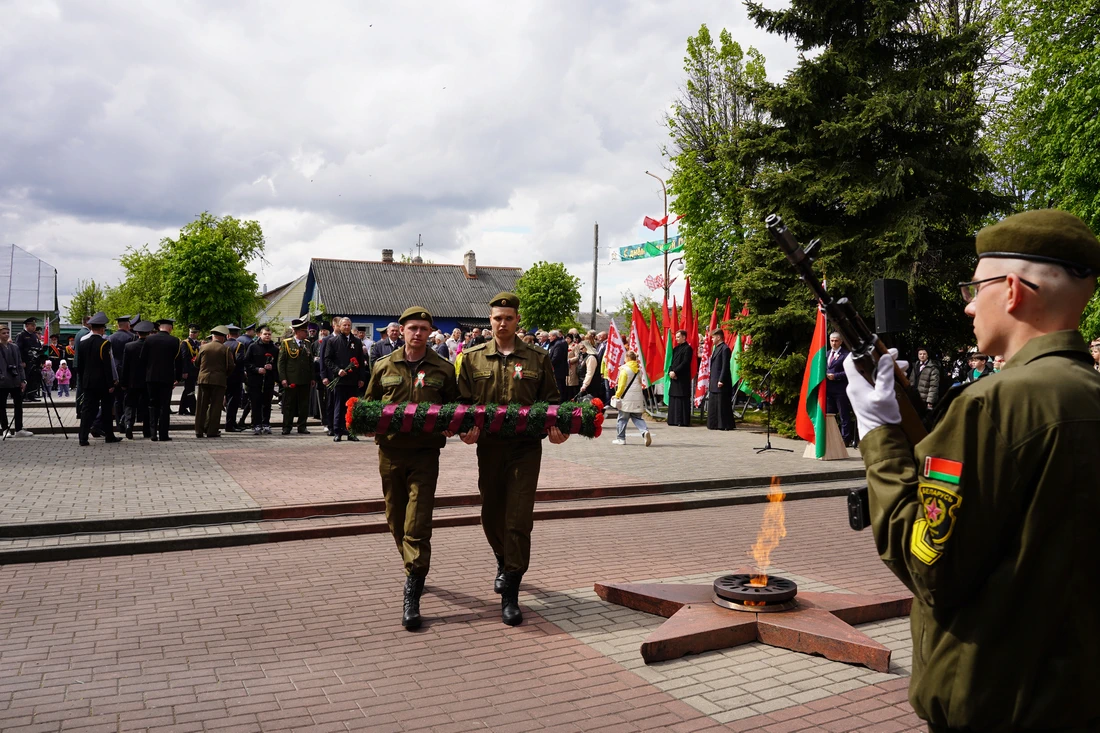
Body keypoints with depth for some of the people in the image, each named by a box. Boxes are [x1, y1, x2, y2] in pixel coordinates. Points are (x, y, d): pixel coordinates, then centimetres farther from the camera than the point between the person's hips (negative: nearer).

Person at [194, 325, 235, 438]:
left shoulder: (203, 347, 4)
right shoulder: (225, 349, -5)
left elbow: (196, 363, 11)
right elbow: (231, 366, -6)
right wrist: (226, 374, 13)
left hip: (203, 379, 3)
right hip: (219, 380, -3)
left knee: (201, 406, 8)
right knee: (215, 406, 3)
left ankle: (199, 430, 10)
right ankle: (212, 431, 2)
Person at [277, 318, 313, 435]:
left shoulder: (307, 344, 12)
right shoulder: (286, 343, -1)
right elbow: (281, 362, -3)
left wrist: (312, 378, 10)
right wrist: (283, 378, -10)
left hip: (305, 381, 4)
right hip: (291, 380, -4)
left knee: (304, 405, 5)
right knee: (289, 405, 2)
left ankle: (302, 427, 13)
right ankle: (286, 428, 9)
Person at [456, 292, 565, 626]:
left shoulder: (538, 359, 3)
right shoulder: (472, 358, 6)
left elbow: (552, 400, 8)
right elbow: (463, 401, 7)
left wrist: (555, 426, -12)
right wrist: (467, 428, -11)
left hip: (526, 448, -2)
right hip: (489, 447, 2)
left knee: (518, 519, -6)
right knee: (491, 515, 13)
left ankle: (510, 595, 3)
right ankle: (504, 563, 45)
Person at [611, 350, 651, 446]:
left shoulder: (624, 369, -9)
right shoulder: (639, 369, 9)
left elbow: (621, 385, -10)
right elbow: (641, 383, 14)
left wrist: (617, 395, -2)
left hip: (627, 398, -5)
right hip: (638, 398, 5)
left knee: (622, 418, 6)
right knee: (637, 417, 10)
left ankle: (621, 438, 11)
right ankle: (645, 431, -15)